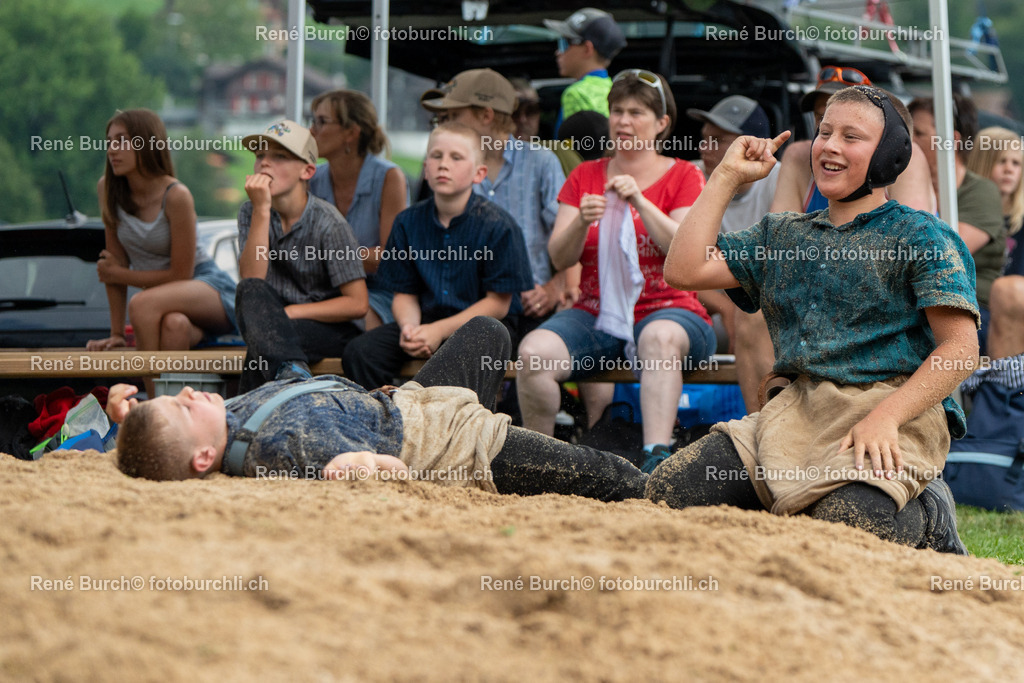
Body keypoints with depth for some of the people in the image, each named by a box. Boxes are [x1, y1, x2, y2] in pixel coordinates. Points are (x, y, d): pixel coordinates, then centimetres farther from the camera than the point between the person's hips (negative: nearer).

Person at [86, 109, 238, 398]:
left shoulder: (175, 196, -18)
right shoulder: (108, 189, -3)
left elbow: (181, 274, -13)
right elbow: (117, 260, 0)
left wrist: (118, 274, -6)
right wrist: (117, 334, -3)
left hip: (210, 290, -3)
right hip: (163, 297, 3)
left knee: (143, 303, -34)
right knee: (173, 326, -35)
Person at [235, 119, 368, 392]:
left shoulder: (328, 223, -11)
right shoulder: (250, 213, 2)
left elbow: (357, 304, -11)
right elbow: (251, 280, -14)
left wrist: (290, 312, -15)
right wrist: (262, 210, -20)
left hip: (331, 329, -4)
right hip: (279, 326, 4)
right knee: (251, 292, -32)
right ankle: (291, 371, -51)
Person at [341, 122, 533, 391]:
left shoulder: (497, 225, -9)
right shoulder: (408, 222, 4)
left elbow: (498, 303, -9)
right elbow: (405, 293, 9)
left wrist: (440, 330, -17)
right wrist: (408, 327, -15)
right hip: (427, 318, 4)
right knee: (358, 353, -18)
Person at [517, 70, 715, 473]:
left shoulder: (683, 176, 8)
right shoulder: (585, 176, 17)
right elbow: (559, 258, 7)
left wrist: (641, 204, -18)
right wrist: (581, 222, -15)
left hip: (667, 310, -3)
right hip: (596, 311, 3)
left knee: (661, 338, -40)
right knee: (533, 351, -27)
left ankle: (657, 456, -52)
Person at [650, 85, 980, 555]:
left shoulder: (919, 235, 3)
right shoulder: (782, 235, 21)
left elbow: (961, 348, -7)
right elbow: (684, 270, 11)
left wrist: (884, 418, -20)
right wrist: (727, 177, 13)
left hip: (900, 411, -5)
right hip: (798, 410, 5)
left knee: (844, 528, -34)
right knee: (670, 490, -13)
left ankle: (924, 517, 1)